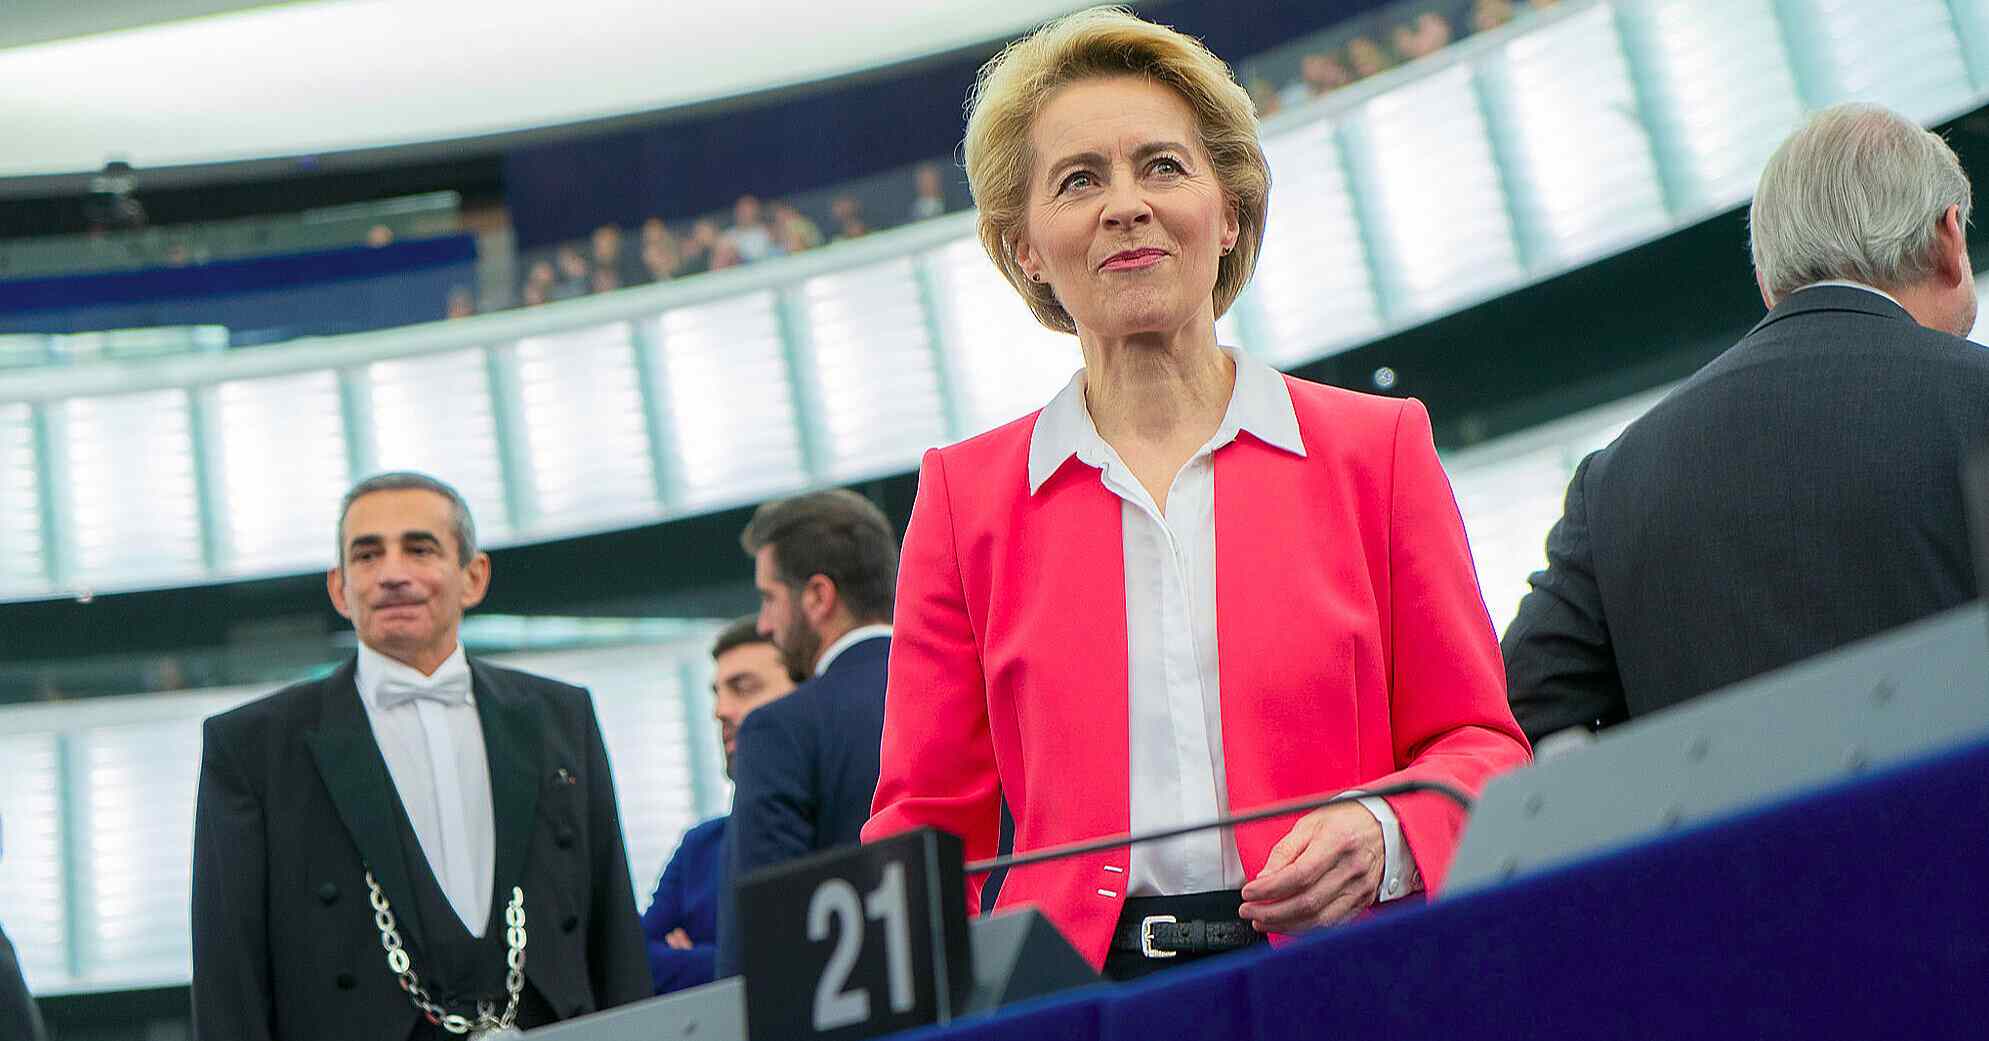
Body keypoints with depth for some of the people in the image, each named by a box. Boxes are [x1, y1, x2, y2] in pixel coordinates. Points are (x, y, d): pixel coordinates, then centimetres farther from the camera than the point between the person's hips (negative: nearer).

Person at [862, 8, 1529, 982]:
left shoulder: (1377, 448, 11)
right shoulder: (965, 493, 13)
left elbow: (1478, 747, 12)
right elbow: (928, 821, 13)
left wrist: (1382, 835, -9)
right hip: (1074, 992, 0)